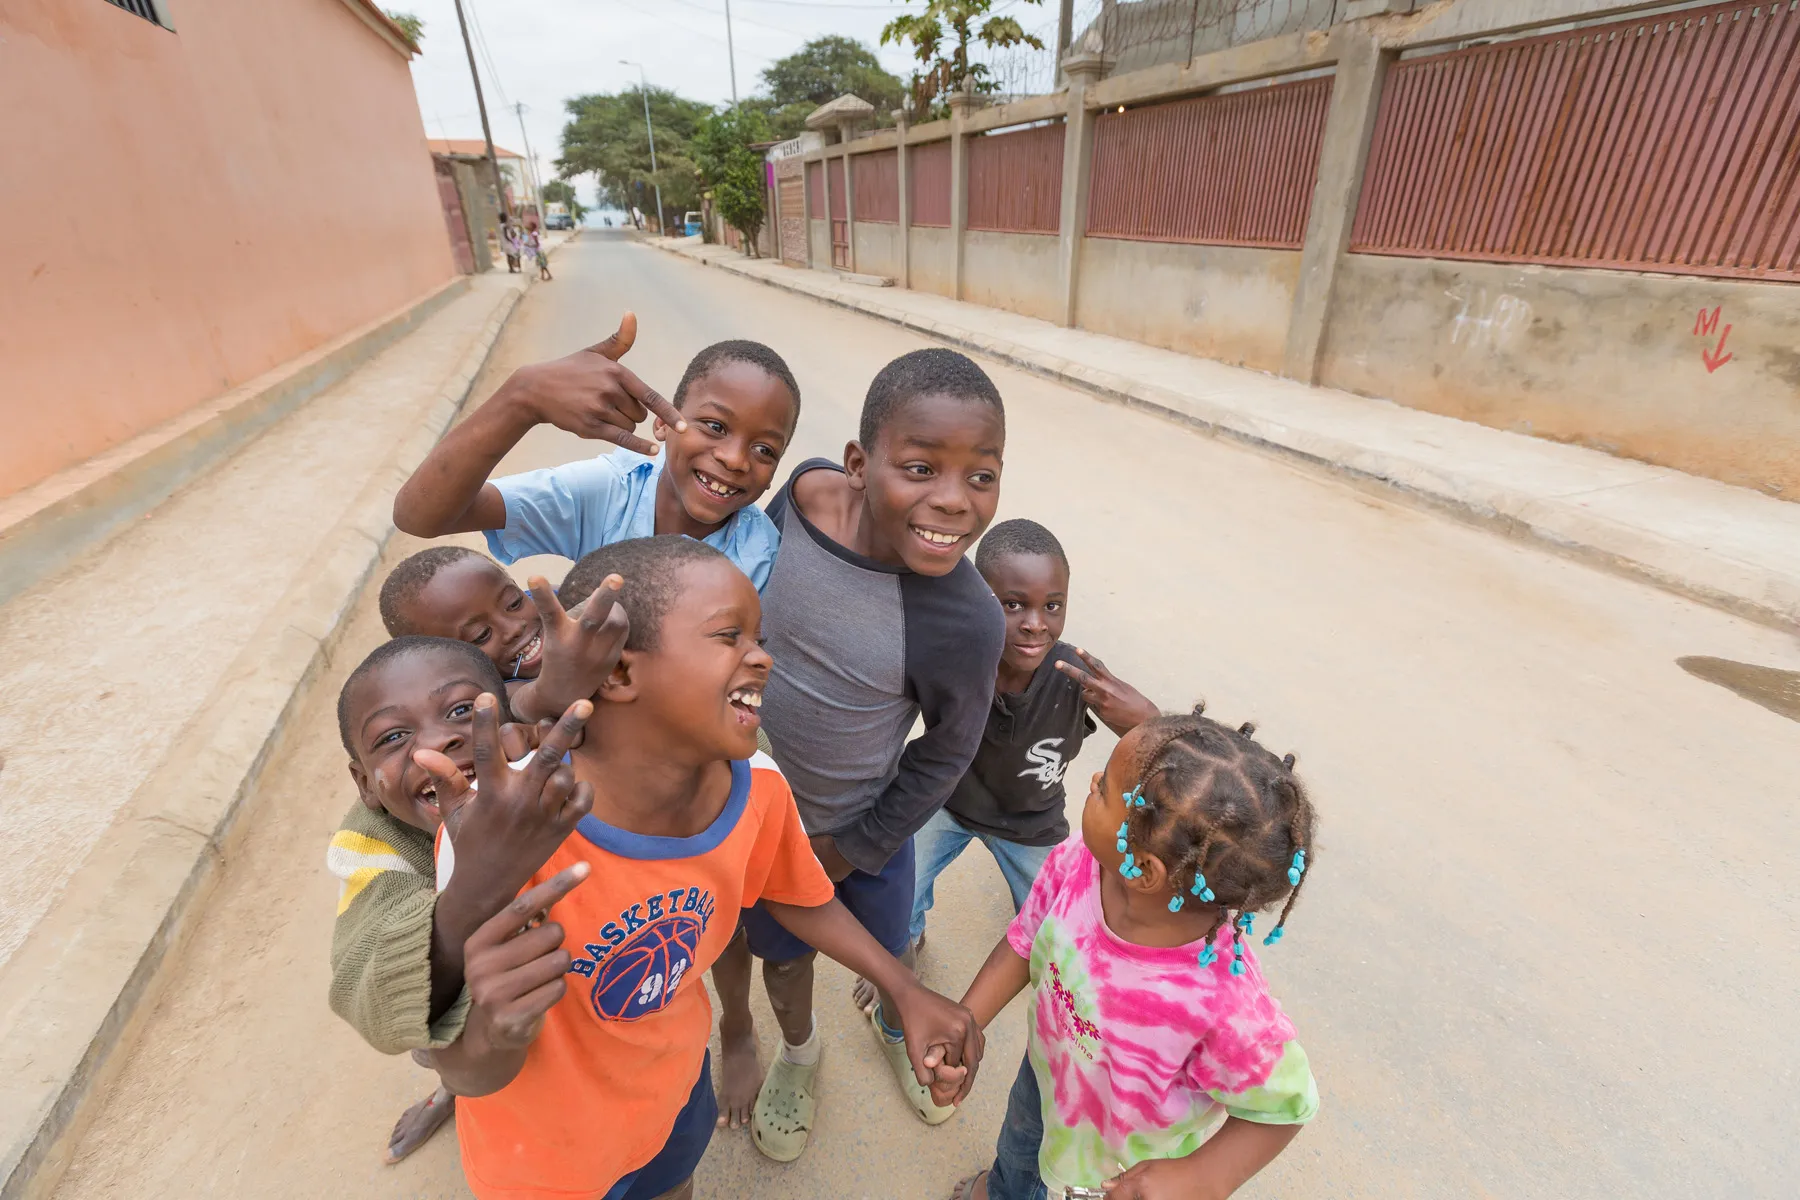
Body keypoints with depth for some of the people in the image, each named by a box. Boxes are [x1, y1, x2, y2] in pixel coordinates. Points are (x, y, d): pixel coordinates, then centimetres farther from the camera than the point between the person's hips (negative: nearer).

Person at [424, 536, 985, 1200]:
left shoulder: (757, 789, -25)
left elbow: (796, 895, -4)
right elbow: (473, 1078, -28)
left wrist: (909, 993, -9)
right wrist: (490, 1032, -50)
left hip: (675, 1087, 3)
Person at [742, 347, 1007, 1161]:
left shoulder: (965, 623, -33)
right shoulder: (805, 490, -25)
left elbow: (946, 753, -14)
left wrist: (852, 849, -6)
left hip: (862, 824, -2)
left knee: (888, 950, 26)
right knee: (784, 954, 26)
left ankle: (895, 1030, 63)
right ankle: (798, 1049, 60)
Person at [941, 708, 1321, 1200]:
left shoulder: (1227, 1005, -45)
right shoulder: (1075, 864, -33)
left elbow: (1282, 1108, -24)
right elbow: (1025, 943, -14)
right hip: (1047, 1073, 5)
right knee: (1018, 1146, 37)